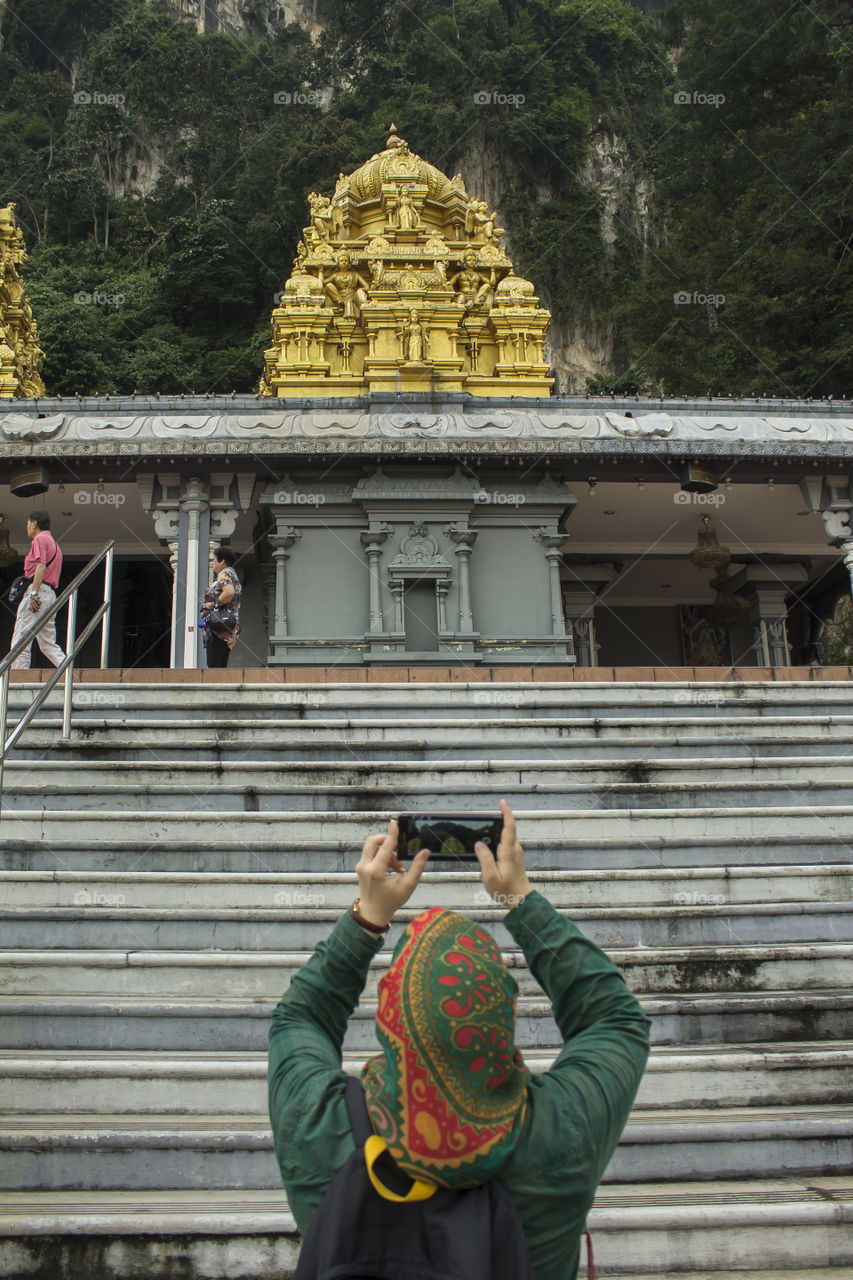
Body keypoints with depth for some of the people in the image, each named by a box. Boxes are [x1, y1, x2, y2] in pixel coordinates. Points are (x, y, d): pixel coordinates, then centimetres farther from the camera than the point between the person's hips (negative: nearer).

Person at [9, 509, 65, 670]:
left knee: (20, 638, -11)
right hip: (51, 593, 9)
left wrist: (34, 593, -21)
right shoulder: (53, 542, 28)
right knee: (48, 643, 7)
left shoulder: (40, 539, -1)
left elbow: (41, 566, -15)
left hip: (38, 590, -9)